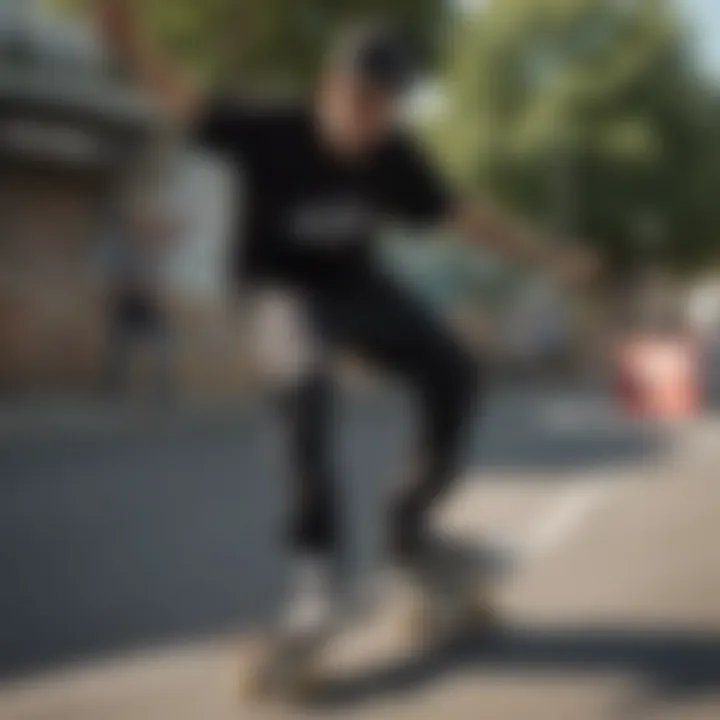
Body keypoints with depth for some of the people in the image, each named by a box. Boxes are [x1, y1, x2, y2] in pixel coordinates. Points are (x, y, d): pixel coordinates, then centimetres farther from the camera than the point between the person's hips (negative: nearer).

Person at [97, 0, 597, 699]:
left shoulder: (393, 157, -14)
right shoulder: (272, 134, -26)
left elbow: (464, 216, 0)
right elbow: (173, 90, -33)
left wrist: (550, 257, 6)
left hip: (356, 285, 5)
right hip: (288, 288, -5)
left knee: (454, 373, -11)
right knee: (308, 384, -35)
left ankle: (410, 518, 7)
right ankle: (319, 566, -31)